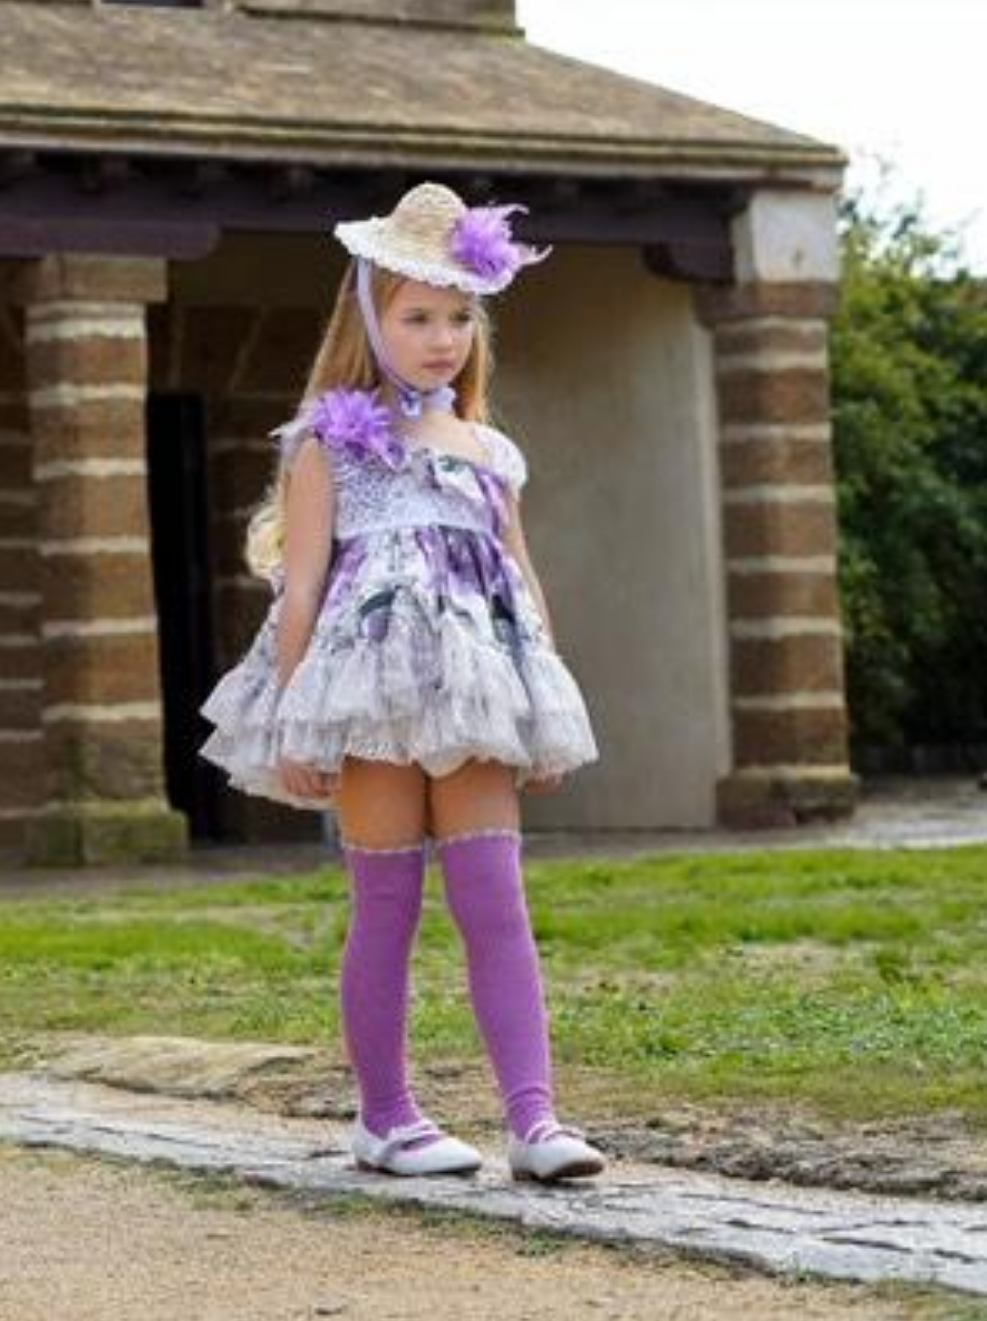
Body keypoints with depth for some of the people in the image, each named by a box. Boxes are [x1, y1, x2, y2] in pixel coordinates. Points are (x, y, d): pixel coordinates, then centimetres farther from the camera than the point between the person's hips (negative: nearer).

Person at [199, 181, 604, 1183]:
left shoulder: (488, 452, 15)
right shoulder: (329, 445, 2)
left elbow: (521, 584, 19)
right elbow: (300, 587, -2)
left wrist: (548, 713, 15)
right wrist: (292, 721, -7)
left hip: (478, 694, 4)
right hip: (371, 688, -4)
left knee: (497, 902, -4)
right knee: (387, 907, 2)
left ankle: (534, 1119, -8)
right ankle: (384, 1117, 12)